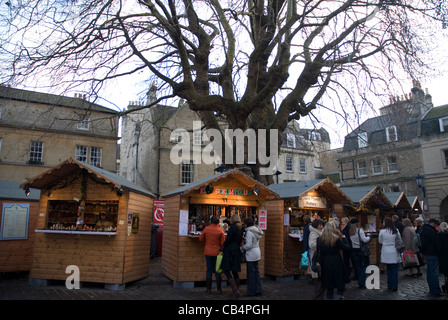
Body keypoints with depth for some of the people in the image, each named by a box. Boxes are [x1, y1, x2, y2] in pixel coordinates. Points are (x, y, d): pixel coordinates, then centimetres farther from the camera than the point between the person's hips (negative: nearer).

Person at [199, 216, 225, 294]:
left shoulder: (206, 228, -6)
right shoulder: (220, 231, -9)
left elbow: (201, 239, 3)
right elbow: (223, 243, -7)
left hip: (208, 252, 1)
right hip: (217, 252, -1)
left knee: (209, 270, 8)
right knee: (217, 270, 9)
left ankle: (208, 288, 12)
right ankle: (219, 288, 13)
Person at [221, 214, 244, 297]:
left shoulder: (232, 227, -12)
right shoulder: (241, 229, 11)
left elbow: (228, 240, -13)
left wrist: (223, 249, -2)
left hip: (230, 251, -8)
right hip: (237, 251, 8)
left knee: (226, 270, -4)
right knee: (234, 271, 15)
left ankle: (235, 290, -10)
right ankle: (237, 290, 20)